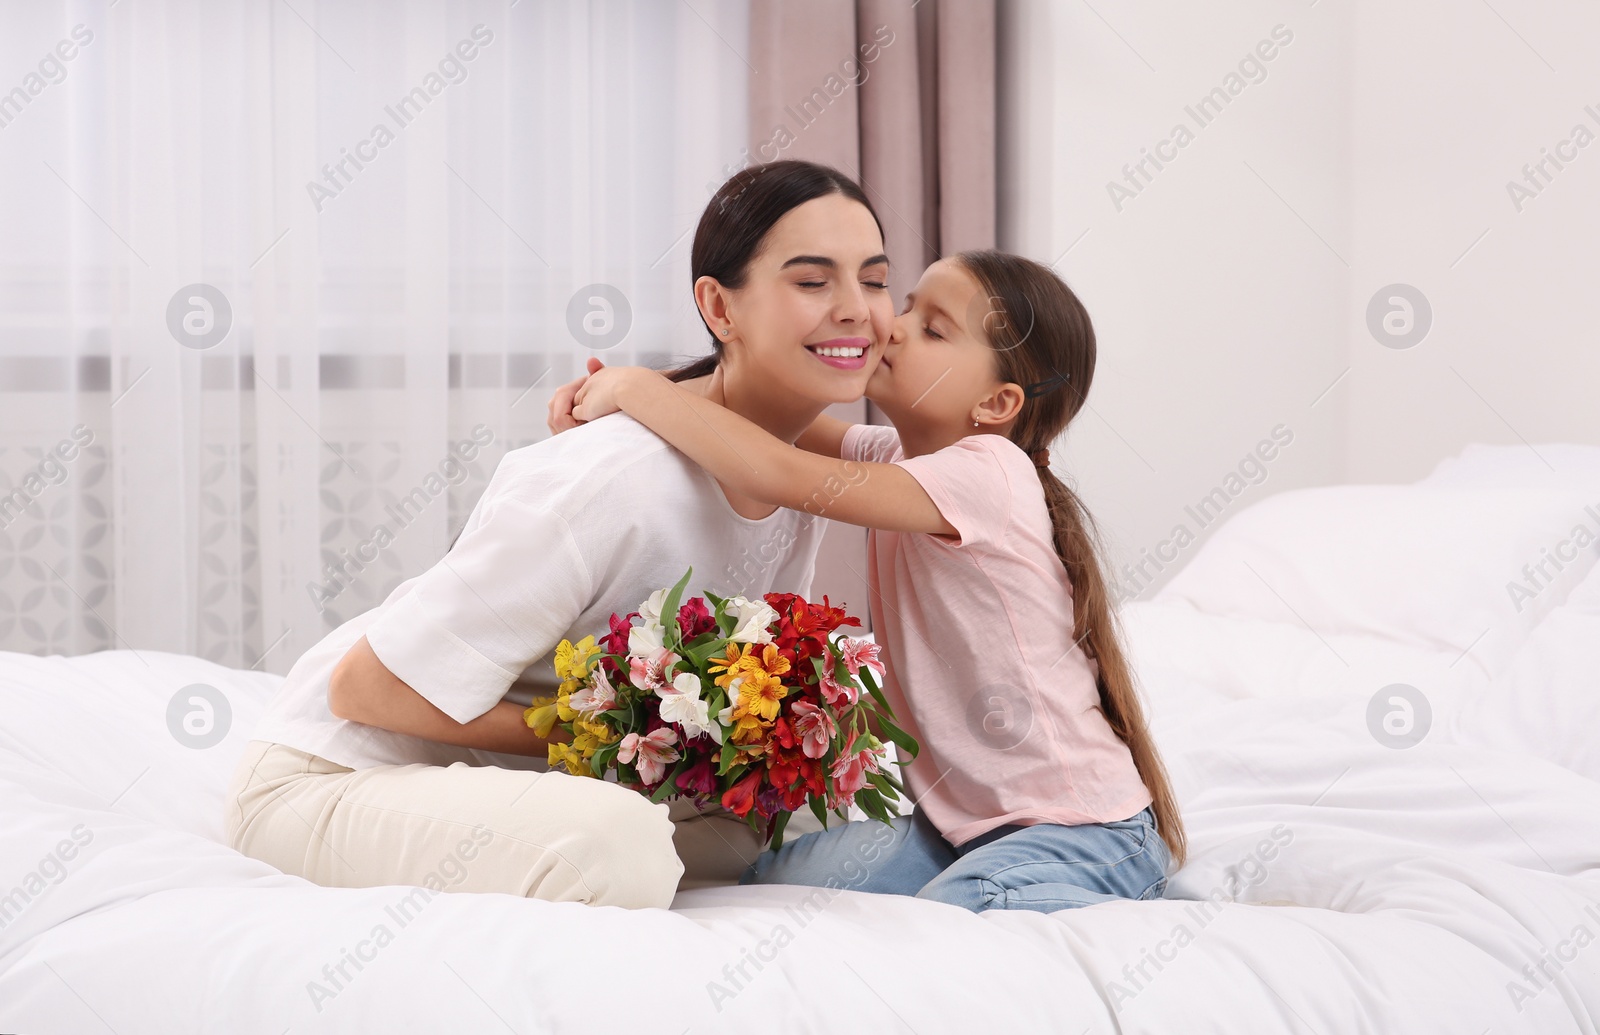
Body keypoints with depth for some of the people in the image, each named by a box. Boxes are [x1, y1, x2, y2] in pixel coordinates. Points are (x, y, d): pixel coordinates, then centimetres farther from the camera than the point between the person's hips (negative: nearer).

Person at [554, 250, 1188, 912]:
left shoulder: (986, 475, -21)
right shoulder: (899, 454, 6)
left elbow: (787, 477, -30)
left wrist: (636, 388, -21)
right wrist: (627, 386, -5)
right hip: (960, 819, 9)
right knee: (775, 882, -9)